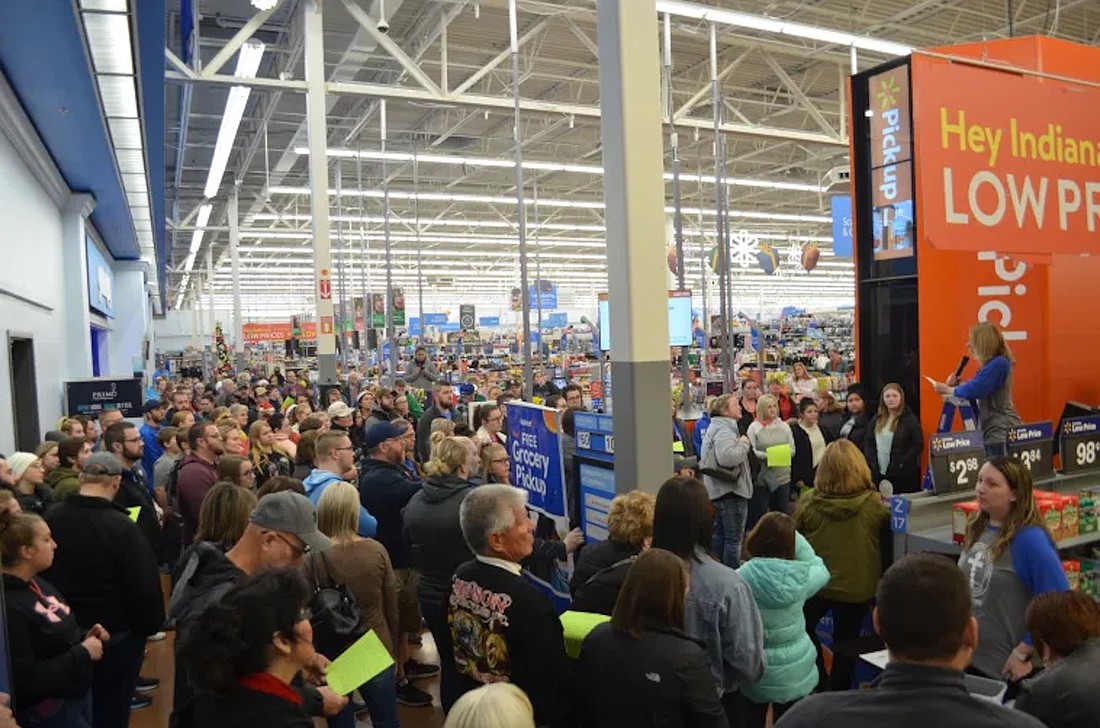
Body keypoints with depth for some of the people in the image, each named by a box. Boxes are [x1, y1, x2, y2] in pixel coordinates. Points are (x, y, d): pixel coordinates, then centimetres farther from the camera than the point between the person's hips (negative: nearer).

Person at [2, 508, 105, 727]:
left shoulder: (38, 584, 5)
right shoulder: (9, 607, -24)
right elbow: (24, 681, -25)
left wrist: (85, 637, -3)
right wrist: (83, 653, -22)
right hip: (49, 709, -8)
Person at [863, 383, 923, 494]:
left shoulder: (910, 419, -3)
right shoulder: (877, 419, 12)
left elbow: (918, 445, -8)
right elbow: (868, 443, 12)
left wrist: (900, 464, -15)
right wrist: (872, 464, -2)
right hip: (879, 473, 5)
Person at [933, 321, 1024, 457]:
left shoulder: (998, 364, -16)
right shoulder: (992, 364, 16)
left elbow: (974, 390, -21)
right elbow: (977, 386, 21)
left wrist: (946, 390, -6)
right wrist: (958, 383, 2)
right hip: (994, 430, 10)